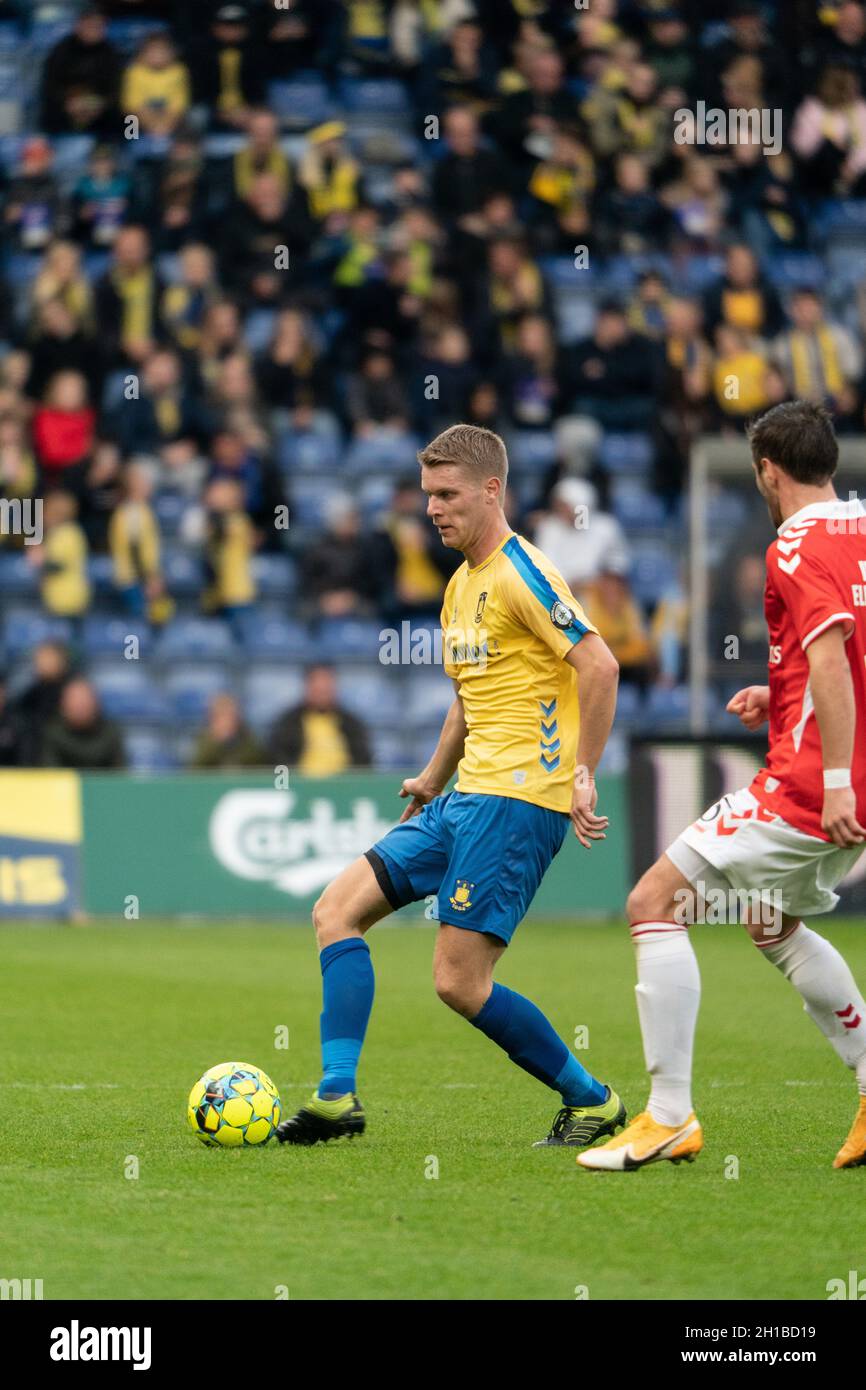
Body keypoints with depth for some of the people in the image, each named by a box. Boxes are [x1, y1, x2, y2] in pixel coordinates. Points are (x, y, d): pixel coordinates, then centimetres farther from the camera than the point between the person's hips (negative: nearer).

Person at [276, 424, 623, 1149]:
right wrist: (432, 781, 31)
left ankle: (591, 1101, 3)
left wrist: (584, 773, -21)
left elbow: (599, 664, -20)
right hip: (467, 798, 10)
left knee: (458, 980, -12)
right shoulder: (460, 587, 18)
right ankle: (338, 1096, -1)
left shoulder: (522, 574, -11)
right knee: (338, 910, 3)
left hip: (519, 798, -10)